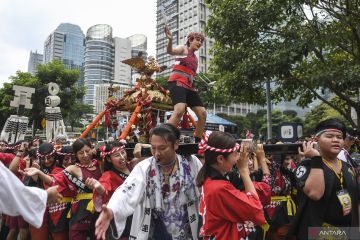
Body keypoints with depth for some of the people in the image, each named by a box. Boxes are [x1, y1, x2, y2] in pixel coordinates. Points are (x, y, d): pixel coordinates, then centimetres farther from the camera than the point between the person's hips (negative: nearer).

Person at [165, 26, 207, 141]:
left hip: (189, 86, 9)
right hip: (177, 83, -9)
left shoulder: (195, 57, 27)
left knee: (202, 113, 5)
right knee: (180, 109, -33)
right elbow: (170, 51, -17)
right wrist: (170, 40, -36)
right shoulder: (184, 48, 5)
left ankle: (197, 141, 16)